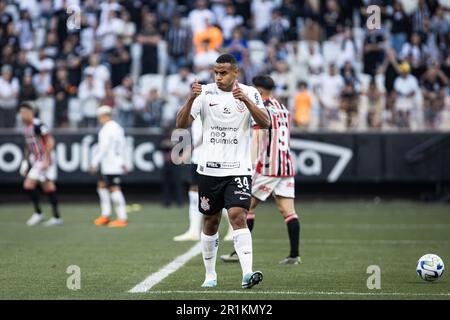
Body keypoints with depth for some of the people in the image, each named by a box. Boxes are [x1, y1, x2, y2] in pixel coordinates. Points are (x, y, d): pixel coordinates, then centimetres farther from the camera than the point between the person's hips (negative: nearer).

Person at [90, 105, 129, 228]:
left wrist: (94, 163, -16)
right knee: (102, 186, 17)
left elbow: (102, 148, -19)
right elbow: (123, 146, 19)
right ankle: (105, 215, 16)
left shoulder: (106, 129, -14)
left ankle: (122, 218, -10)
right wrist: (123, 162, 24)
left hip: (110, 166, -10)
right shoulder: (117, 127, 14)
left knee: (115, 189, -9)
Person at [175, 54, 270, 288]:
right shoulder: (205, 93, 1)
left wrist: (246, 101, -27)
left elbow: (265, 123, -13)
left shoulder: (250, 93, 0)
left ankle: (247, 273, -25)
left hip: (238, 169, -2)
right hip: (209, 168, 2)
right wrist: (191, 100, -23)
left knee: (237, 216, -18)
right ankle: (210, 275, 23)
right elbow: (181, 124, -6)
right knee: (211, 222, 10)